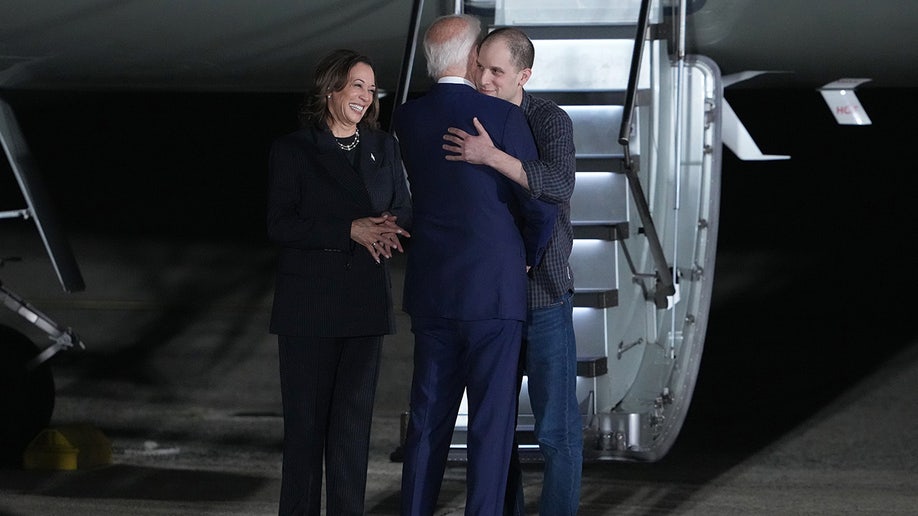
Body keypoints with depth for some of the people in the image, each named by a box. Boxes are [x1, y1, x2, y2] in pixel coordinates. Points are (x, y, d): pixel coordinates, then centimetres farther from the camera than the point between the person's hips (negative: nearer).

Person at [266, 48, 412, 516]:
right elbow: (280, 225, -8)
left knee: (353, 419, 2)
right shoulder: (292, 150, 0)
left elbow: (403, 211, 15)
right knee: (305, 419, -2)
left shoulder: (383, 147, 13)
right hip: (307, 300, -3)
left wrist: (387, 230, -10)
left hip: (364, 301, 3)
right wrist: (350, 231, -18)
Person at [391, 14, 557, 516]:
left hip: (430, 290, 5)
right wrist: (527, 260, 10)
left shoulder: (406, 119, 3)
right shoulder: (503, 117, -11)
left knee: (428, 420, 12)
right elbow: (541, 205, -8)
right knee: (491, 422, 0)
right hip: (493, 287, -4)